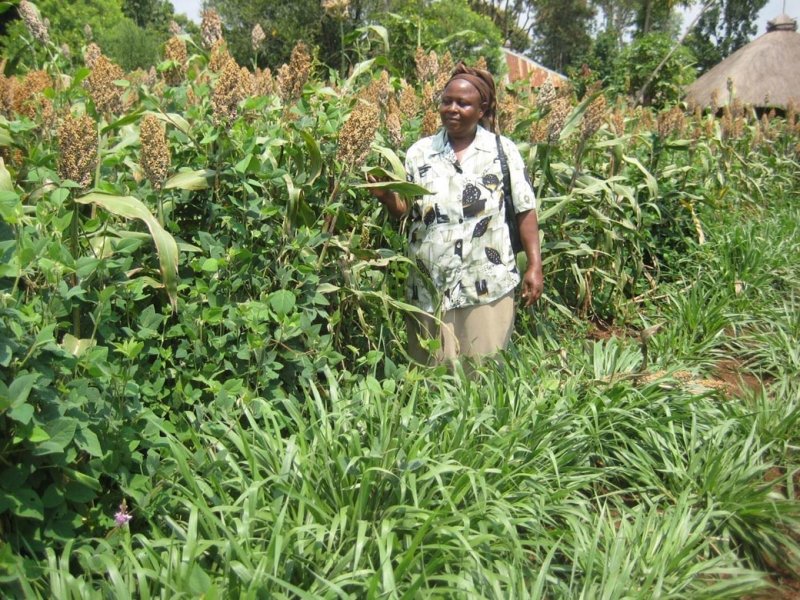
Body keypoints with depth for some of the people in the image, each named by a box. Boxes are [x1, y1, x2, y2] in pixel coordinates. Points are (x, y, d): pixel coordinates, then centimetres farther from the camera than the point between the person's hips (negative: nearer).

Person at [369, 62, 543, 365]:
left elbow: (525, 210, 2)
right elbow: (403, 209, 6)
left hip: (487, 285, -1)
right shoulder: (419, 152, 5)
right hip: (430, 286, 2)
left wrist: (534, 266, -2)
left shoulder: (503, 150, 1)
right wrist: (385, 195, -16)